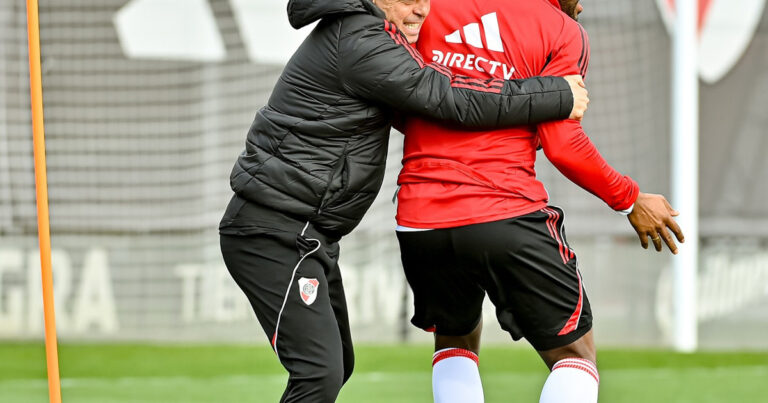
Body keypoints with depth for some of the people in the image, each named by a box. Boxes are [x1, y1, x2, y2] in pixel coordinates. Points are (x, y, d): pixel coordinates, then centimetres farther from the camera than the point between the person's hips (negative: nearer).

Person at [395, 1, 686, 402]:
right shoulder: (564, 33, 1)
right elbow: (562, 145, -6)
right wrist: (630, 199, 5)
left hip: (418, 221, 4)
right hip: (508, 215, -4)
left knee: (455, 340, 28)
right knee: (575, 353, 9)